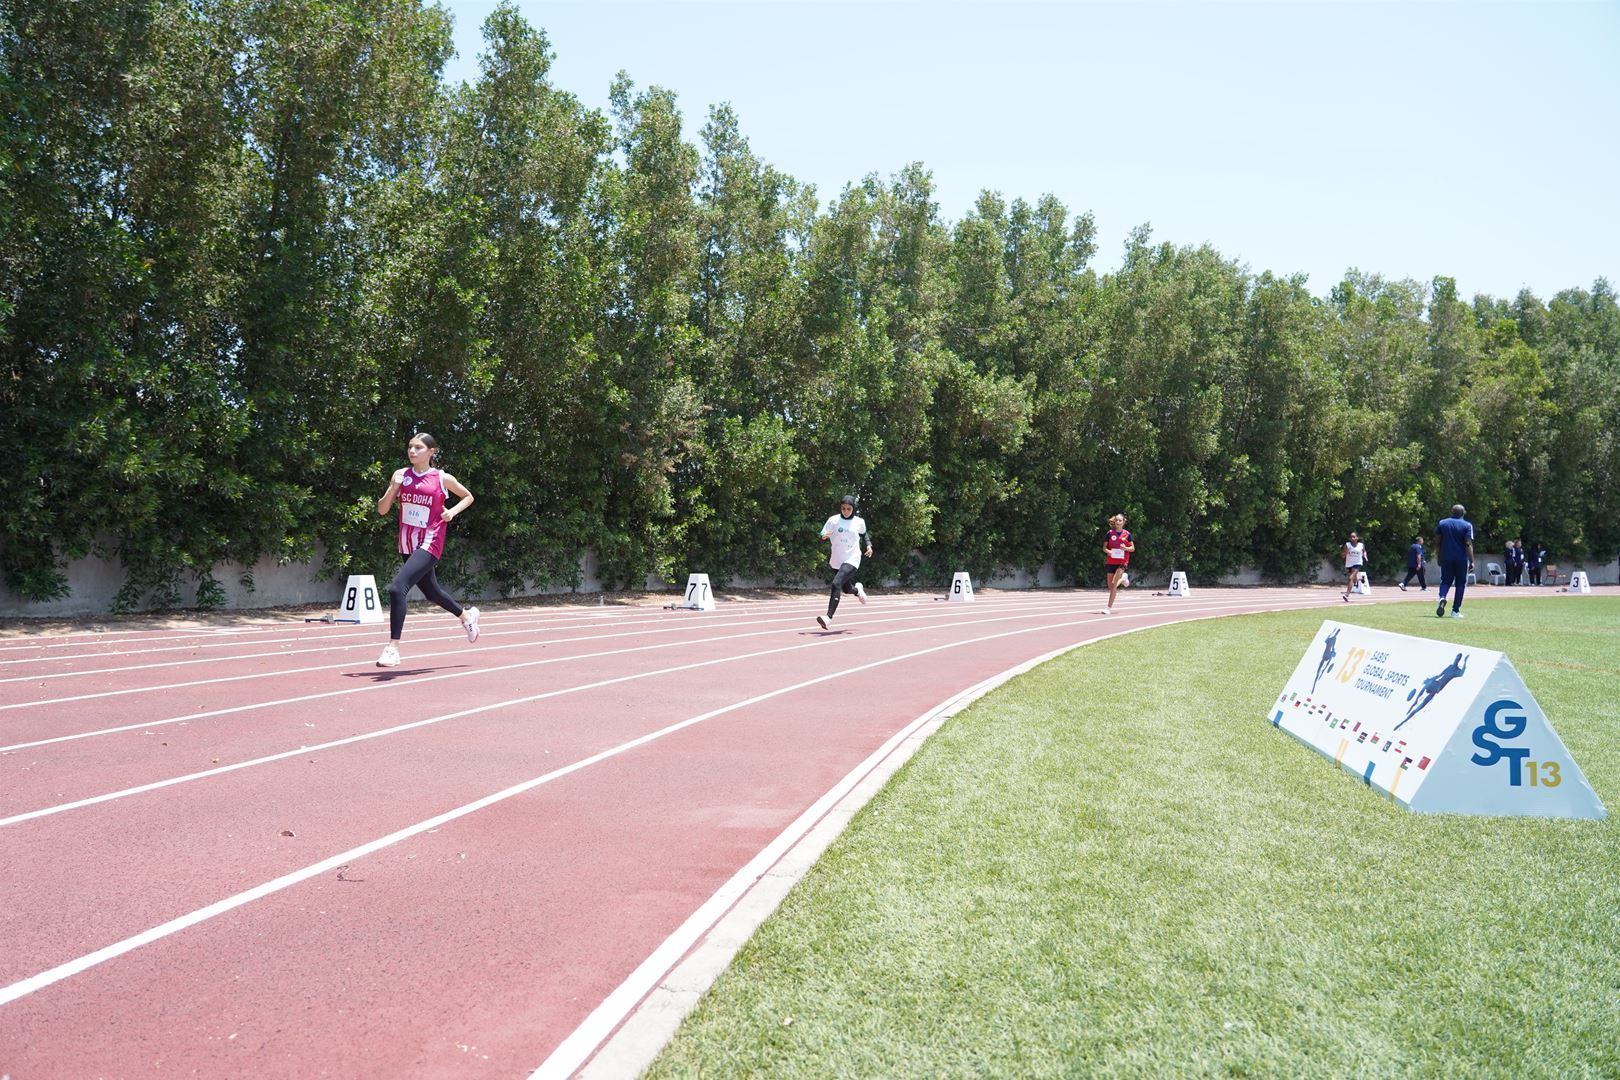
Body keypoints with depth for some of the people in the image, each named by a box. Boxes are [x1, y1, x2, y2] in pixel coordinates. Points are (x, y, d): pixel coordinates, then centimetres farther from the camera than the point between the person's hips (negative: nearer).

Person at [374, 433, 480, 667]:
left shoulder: (442, 478, -3)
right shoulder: (401, 475, 6)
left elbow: (468, 497, 12)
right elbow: (382, 509, 5)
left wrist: (453, 512, -6)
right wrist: (393, 488, -12)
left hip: (429, 545, -6)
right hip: (407, 546, 6)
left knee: (397, 587, -23)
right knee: (432, 592, 21)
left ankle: (393, 648, -18)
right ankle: (466, 615, 49)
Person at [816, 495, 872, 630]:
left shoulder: (859, 522, 0)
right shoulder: (833, 520, -2)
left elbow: (864, 535, 21)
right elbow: (822, 537, -3)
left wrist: (868, 545, 4)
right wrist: (824, 537, -26)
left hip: (851, 560, -3)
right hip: (836, 561, 3)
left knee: (836, 584, -25)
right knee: (846, 589, 18)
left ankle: (829, 617, -27)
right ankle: (857, 589, 57)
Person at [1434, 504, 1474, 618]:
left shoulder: (1442, 523, 5)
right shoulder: (1467, 525, -3)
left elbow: (1437, 542, 5)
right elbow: (1468, 544, -11)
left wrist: (1439, 557, 13)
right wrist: (1471, 561, -10)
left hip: (1446, 558, 2)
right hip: (1461, 559, -2)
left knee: (1445, 581, 11)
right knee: (1460, 584, 7)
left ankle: (1442, 597, -21)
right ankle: (1455, 611, 4)